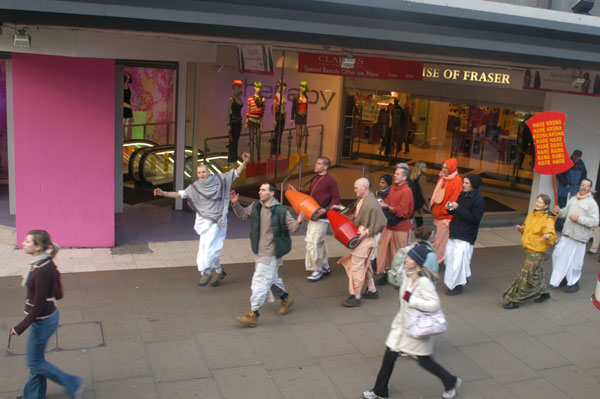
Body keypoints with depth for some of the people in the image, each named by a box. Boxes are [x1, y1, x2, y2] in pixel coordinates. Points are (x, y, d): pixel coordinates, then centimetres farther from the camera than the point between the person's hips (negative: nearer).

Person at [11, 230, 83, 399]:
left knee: (35, 362, 9)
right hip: (47, 316, 9)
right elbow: (58, 294, 7)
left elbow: (39, 304, -25)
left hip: (42, 320, -9)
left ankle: (73, 384, 21)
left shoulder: (42, 271, -29)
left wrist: (21, 327, -18)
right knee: (36, 359, 23)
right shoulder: (45, 264, -1)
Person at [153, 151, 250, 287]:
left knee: (208, 246, -13)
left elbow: (236, 173, -1)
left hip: (217, 220, -3)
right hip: (204, 221, 4)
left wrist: (245, 162, -15)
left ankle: (206, 273, -1)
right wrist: (164, 193, -12)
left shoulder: (219, 179, -2)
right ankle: (218, 272, 26)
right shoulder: (195, 187, 3)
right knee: (210, 247, 8)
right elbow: (181, 194, -1)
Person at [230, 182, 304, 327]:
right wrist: (235, 203, 2)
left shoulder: (281, 211, -16)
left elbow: (292, 227, -10)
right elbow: (243, 214, 17)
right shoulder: (255, 206, 1)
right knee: (272, 278, 23)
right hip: (259, 252, 7)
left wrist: (298, 222, -31)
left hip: (270, 254, -7)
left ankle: (253, 314, 0)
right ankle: (286, 299, 46)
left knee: (260, 282, -7)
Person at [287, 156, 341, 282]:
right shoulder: (315, 179, 11)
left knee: (313, 242, -9)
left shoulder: (330, 180, -14)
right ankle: (325, 267, 30)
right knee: (319, 242, 17)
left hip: (322, 216, -9)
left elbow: (337, 198, -14)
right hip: (313, 215, 9)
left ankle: (318, 270, 4)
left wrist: (325, 209, -25)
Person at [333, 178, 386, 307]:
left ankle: (356, 297, 7)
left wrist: (366, 232, -23)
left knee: (356, 267, -4)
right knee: (364, 265, 20)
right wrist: (341, 208, 14)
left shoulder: (372, 204, -22)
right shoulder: (361, 200, 6)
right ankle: (372, 291, 35)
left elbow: (381, 223, -20)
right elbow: (354, 213, 22)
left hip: (365, 239, -10)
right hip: (359, 236, 10)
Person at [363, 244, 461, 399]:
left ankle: (451, 382, 34)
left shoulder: (423, 281, -27)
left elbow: (434, 304, -30)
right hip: (402, 322, 8)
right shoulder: (407, 273, -1)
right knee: (389, 356, 10)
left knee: (424, 361, 9)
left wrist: (410, 299, -30)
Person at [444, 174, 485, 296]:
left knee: (458, 260, -8)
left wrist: (458, 208, -25)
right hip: (455, 233, 8)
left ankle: (457, 286, 5)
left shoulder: (478, 200, -14)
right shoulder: (462, 195, 10)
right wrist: (450, 209, -4)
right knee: (449, 256, 15)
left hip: (465, 237, -8)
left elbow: (474, 218, -21)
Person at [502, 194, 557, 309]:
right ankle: (544, 292, 41)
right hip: (528, 249, 8)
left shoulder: (547, 219, -16)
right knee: (536, 272, 22)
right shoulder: (532, 215, 7)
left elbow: (553, 236, -20)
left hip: (536, 251, -8)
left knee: (525, 275, -5)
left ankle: (514, 300, 1)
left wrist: (548, 237, -41)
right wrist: (521, 228, 2)